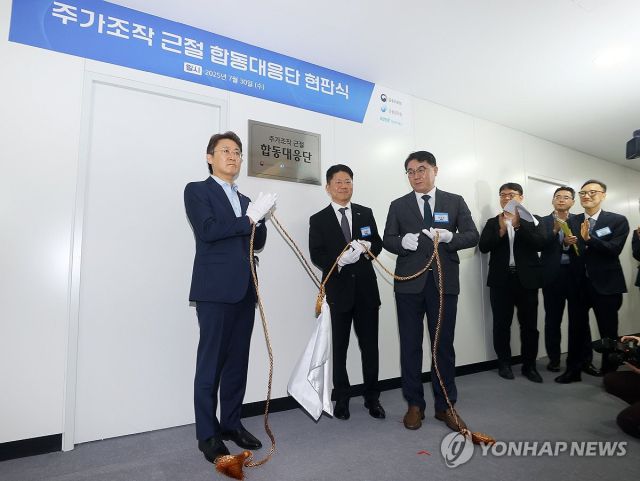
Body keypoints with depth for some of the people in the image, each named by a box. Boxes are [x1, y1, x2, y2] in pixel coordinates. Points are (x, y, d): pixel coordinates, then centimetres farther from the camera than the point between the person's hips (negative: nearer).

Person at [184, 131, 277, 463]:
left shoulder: (244, 200, 20)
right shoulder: (197, 190, 3)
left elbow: (257, 243, 15)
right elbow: (208, 230, -14)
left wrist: (260, 218, -3)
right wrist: (249, 217, -9)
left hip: (244, 290, 6)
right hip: (215, 290, -6)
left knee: (238, 362, 11)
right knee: (210, 363, 1)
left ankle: (231, 423, 25)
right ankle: (207, 434, 14)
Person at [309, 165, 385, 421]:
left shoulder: (366, 213, 10)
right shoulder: (319, 220, 2)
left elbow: (378, 244, 10)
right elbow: (316, 255, -6)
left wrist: (368, 246, -13)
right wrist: (339, 261, -24)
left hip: (366, 287, 2)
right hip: (338, 289, -2)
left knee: (370, 345, 9)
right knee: (339, 347, 10)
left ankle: (372, 397, 26)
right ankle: (341, 398, 27)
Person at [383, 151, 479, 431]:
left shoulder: (455, 202, 8)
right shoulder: (398, 205, 9)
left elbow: (472, 236, 2)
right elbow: (387, 240, 5)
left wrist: (449, 237, -18)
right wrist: (402, 242, -17)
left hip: (444, 281, 0)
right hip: (409, 282, 1)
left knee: (444, 344, 8)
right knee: (410, 345, 6)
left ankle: (445, 406, 24)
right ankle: (414, 405, 22)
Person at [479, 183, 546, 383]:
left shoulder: (532, 220, 7)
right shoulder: (493, 222, 9)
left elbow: (540, 244, -8)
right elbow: (483, 247, -4)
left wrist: (518, 224, -16)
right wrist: (501, 230, -17)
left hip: (526, 279, 0)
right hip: (501, 280, 0)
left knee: (529, 325, 5)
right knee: (501, 325, 5)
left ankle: (529, 365, 18)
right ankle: (504, 363, 18)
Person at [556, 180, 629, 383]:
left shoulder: (618, 220, -2)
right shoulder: (572, 221, 7)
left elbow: (614, 250, -15)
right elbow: (566, 252, 3)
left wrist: (589, 238, -28)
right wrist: (566, 242, -19)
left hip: (605, 284, -2)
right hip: (577, 283, 3)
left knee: (609, 332, 8)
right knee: (576, 329, 10)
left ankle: (610, 373, 25)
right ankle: (573, 370, 21)